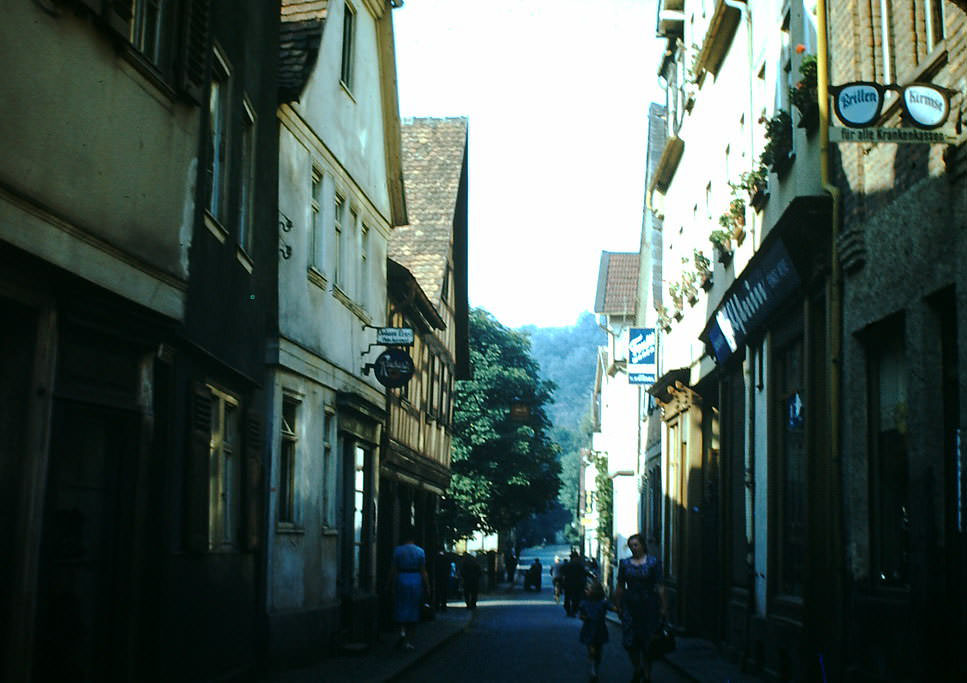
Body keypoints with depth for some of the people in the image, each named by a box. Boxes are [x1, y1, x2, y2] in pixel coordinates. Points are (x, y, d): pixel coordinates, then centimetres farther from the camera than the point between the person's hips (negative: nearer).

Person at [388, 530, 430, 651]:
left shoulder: (398, 550, -3)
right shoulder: (420, 551, -2)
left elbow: (393, 570, -2)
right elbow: (423, 571, -2)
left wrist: (390, 584, 6)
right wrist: (427, 587, 4)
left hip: (401, 580, -1)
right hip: (416, 581, 1)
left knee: (401, 608, 9)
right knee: (413, 609, 9)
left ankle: (402, 631, -17)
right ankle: (407, 641, 14)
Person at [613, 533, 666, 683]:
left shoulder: (653, 562, -3)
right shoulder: (625, 563, 6)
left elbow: (660, 587, -5)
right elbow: (620, 587, 9)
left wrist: (662, 608, -8)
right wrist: (618, 607, 7)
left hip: (649, 605, -2)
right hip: (629, 605, 2)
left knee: (647, 642, 3)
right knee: (629, 642, -1)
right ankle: (637, 669, 23)